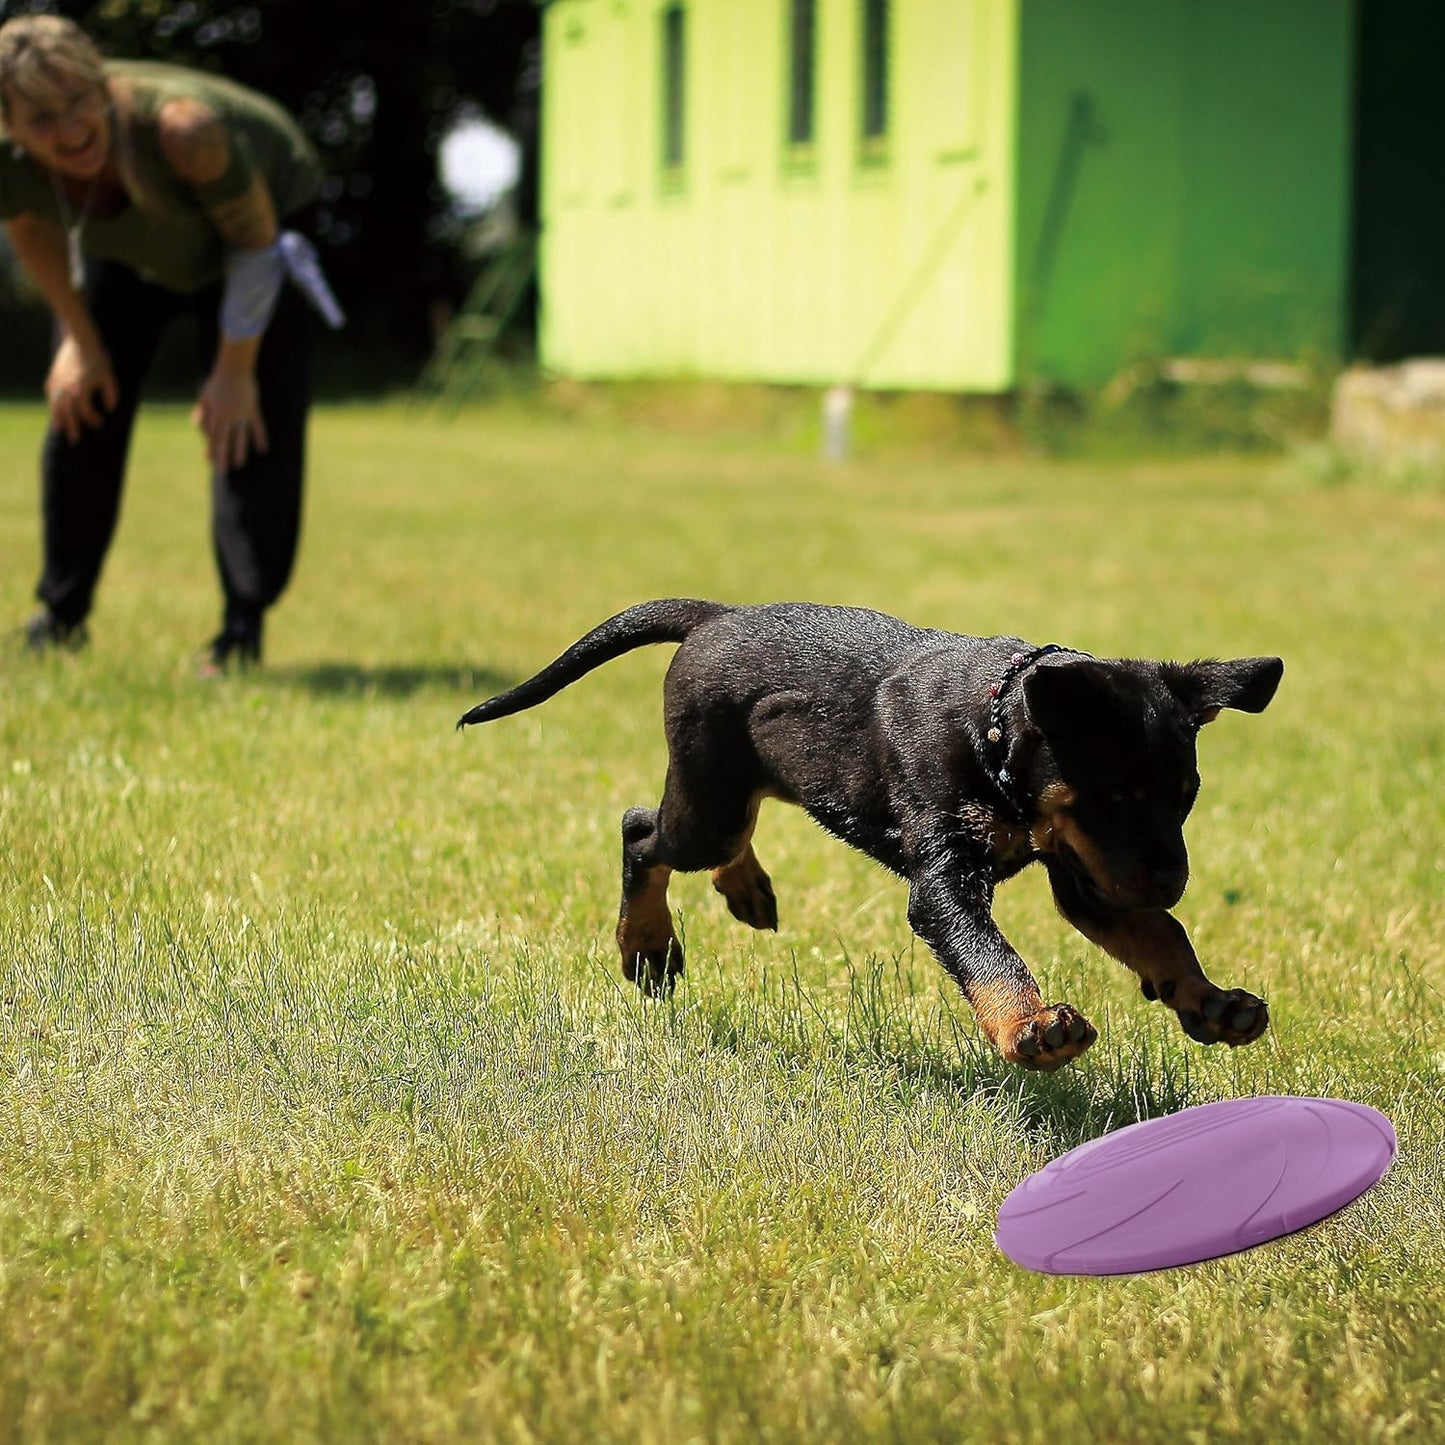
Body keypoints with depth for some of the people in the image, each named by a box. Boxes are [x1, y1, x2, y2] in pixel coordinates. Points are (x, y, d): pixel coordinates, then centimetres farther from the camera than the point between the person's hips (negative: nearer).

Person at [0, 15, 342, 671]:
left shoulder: (182, 128, -46)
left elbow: (254, 237, -27)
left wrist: (235, 369, -18)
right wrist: (81, 340, 1)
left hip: (258, 209, -4)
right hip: (122, 246, 4)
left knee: (249, 423, -15)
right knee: (78, 408, 5)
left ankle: (244, 628, -7)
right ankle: (61, 616, 21)